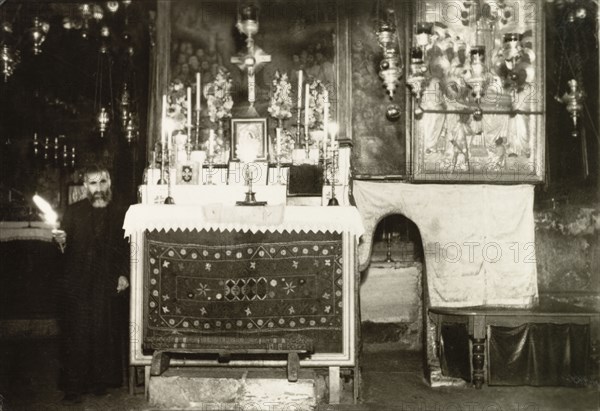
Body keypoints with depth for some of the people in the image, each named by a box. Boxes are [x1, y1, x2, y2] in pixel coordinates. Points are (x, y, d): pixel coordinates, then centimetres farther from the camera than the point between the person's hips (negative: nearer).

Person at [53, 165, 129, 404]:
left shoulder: (117, 214, 7)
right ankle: (73, 386, 5)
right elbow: (65, 248, 2)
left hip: (108, 283, 1)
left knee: (104, 333, 4)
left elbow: (125, 248, 7)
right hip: (77, 283, -1)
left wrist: (123, 274, -3)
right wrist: (61, 241, -20)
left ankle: (100, 381, 16)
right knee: (76, 334, -1)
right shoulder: (74, 212, 3)